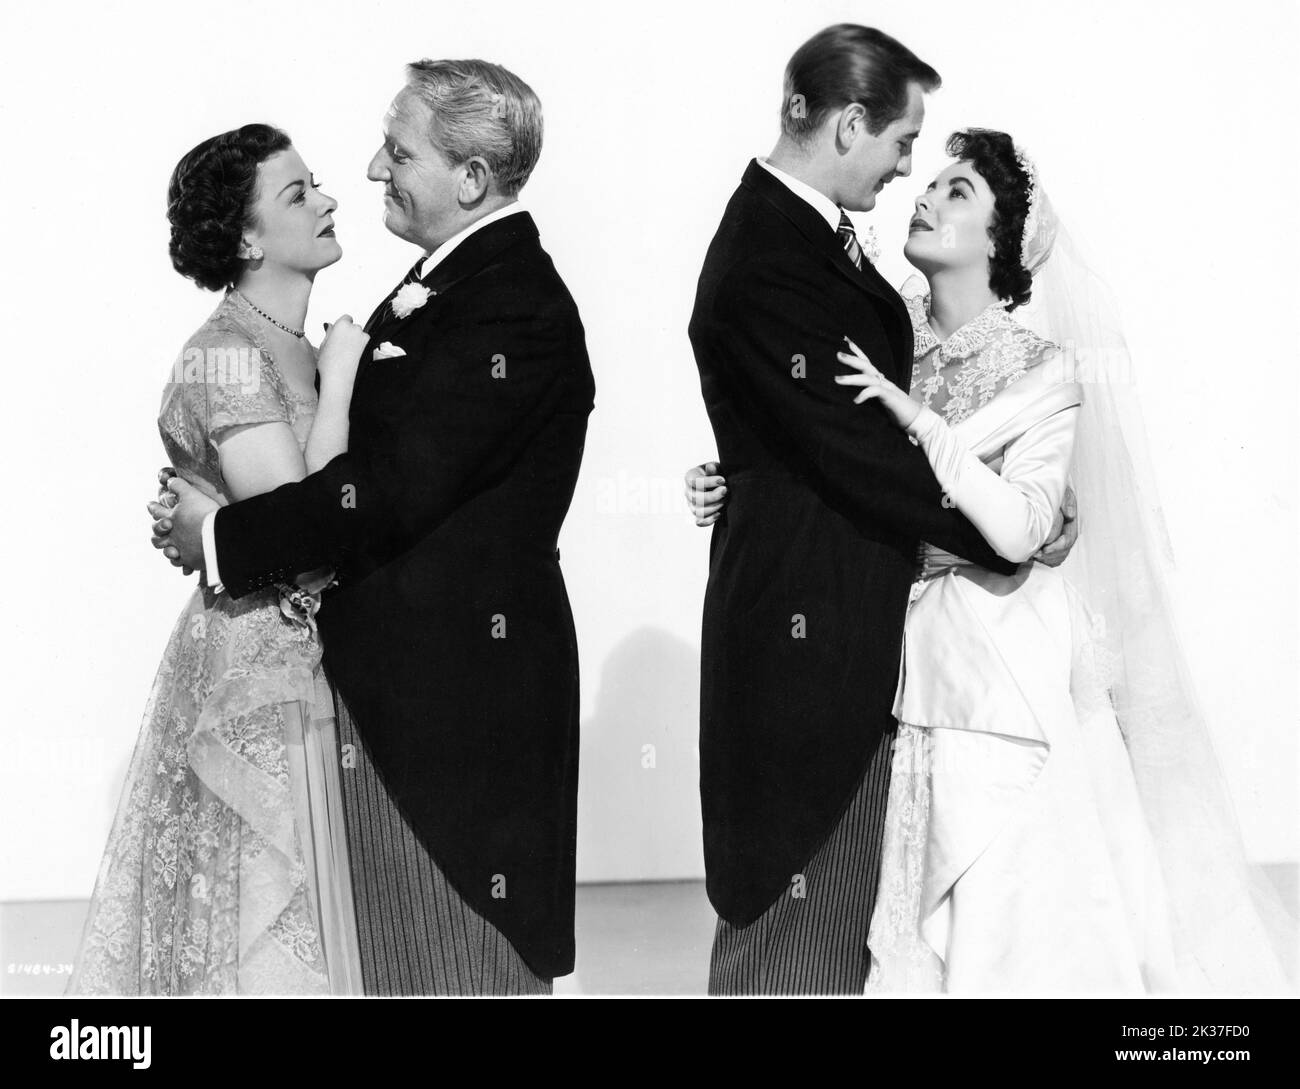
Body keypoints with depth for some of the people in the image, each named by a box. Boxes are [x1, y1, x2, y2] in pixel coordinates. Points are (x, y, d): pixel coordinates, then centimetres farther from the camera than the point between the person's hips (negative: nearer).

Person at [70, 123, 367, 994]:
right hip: (255, 671, -8)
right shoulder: (225, 357, -16)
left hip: (297, 668, 8)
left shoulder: (300, 350, 11)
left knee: (290, 915, 16)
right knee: (259, 930, 2)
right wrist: (337, 382, -17)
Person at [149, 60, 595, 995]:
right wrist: (217, 514, 1)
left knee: (459, 959, 4)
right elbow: (376, 452, 13)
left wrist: (223, 540, -15)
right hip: (397, 669, 10)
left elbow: (398, 489, -24)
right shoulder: (455, 279, 12)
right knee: (397, 945, 18)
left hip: (461, 679, -9)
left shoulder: (515, 306, -19)